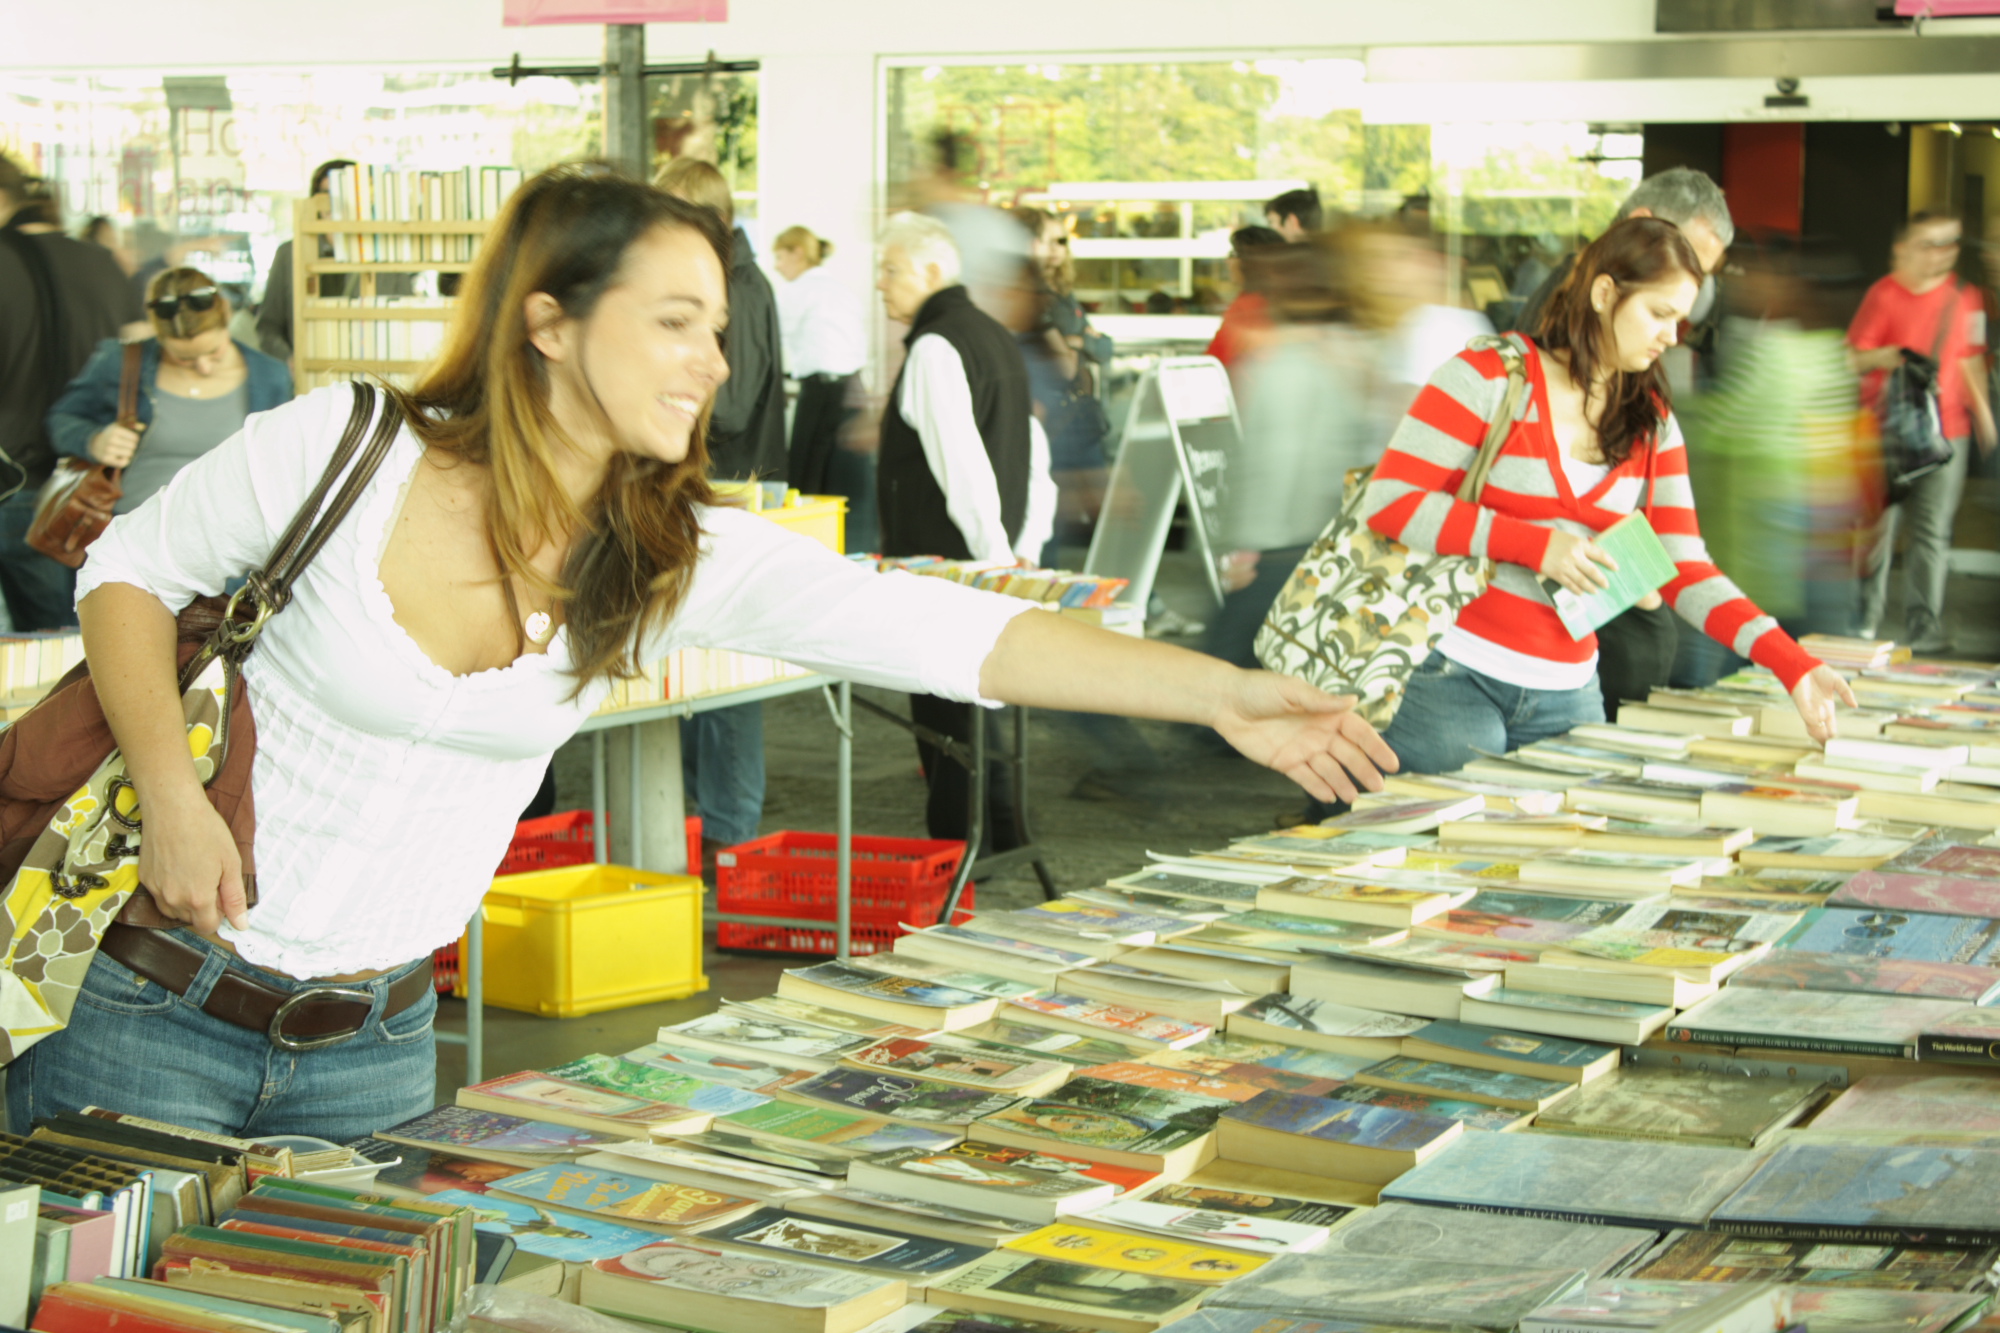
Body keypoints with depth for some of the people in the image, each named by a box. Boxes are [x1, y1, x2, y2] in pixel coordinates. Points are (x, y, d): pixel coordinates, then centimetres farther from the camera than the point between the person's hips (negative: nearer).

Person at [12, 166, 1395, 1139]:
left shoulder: (681, 554, -8)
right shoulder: (342, 451, -15)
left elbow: (929, 630, -18)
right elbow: (130, 570, -1)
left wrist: (1225, 692, -26)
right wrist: (173, 796, -16)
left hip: (378, 1047, 3)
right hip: (172, 1006, -3)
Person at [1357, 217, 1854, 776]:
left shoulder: (1652, 425, 10)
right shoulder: (1488, 377, -6)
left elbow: (1684, 568, 6)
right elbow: (1388, 500, -12)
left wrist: (1793, 665, -7)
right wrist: (1537, 545, -19)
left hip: (1566, 695, 5)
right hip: (1455, 679, -5)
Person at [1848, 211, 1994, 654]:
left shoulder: (1964, 297, 11)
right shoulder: (1884, 294, -3)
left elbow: (1969, 362, 19)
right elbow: (1853, 359, -5)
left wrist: (1983, 414, 15)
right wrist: (1883, 357, -25)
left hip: (1945, 429, 3)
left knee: (1933, 529, 0)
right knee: (1879, 525, -1)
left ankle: (1924, 627, 3)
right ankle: (1865, 621, 10)